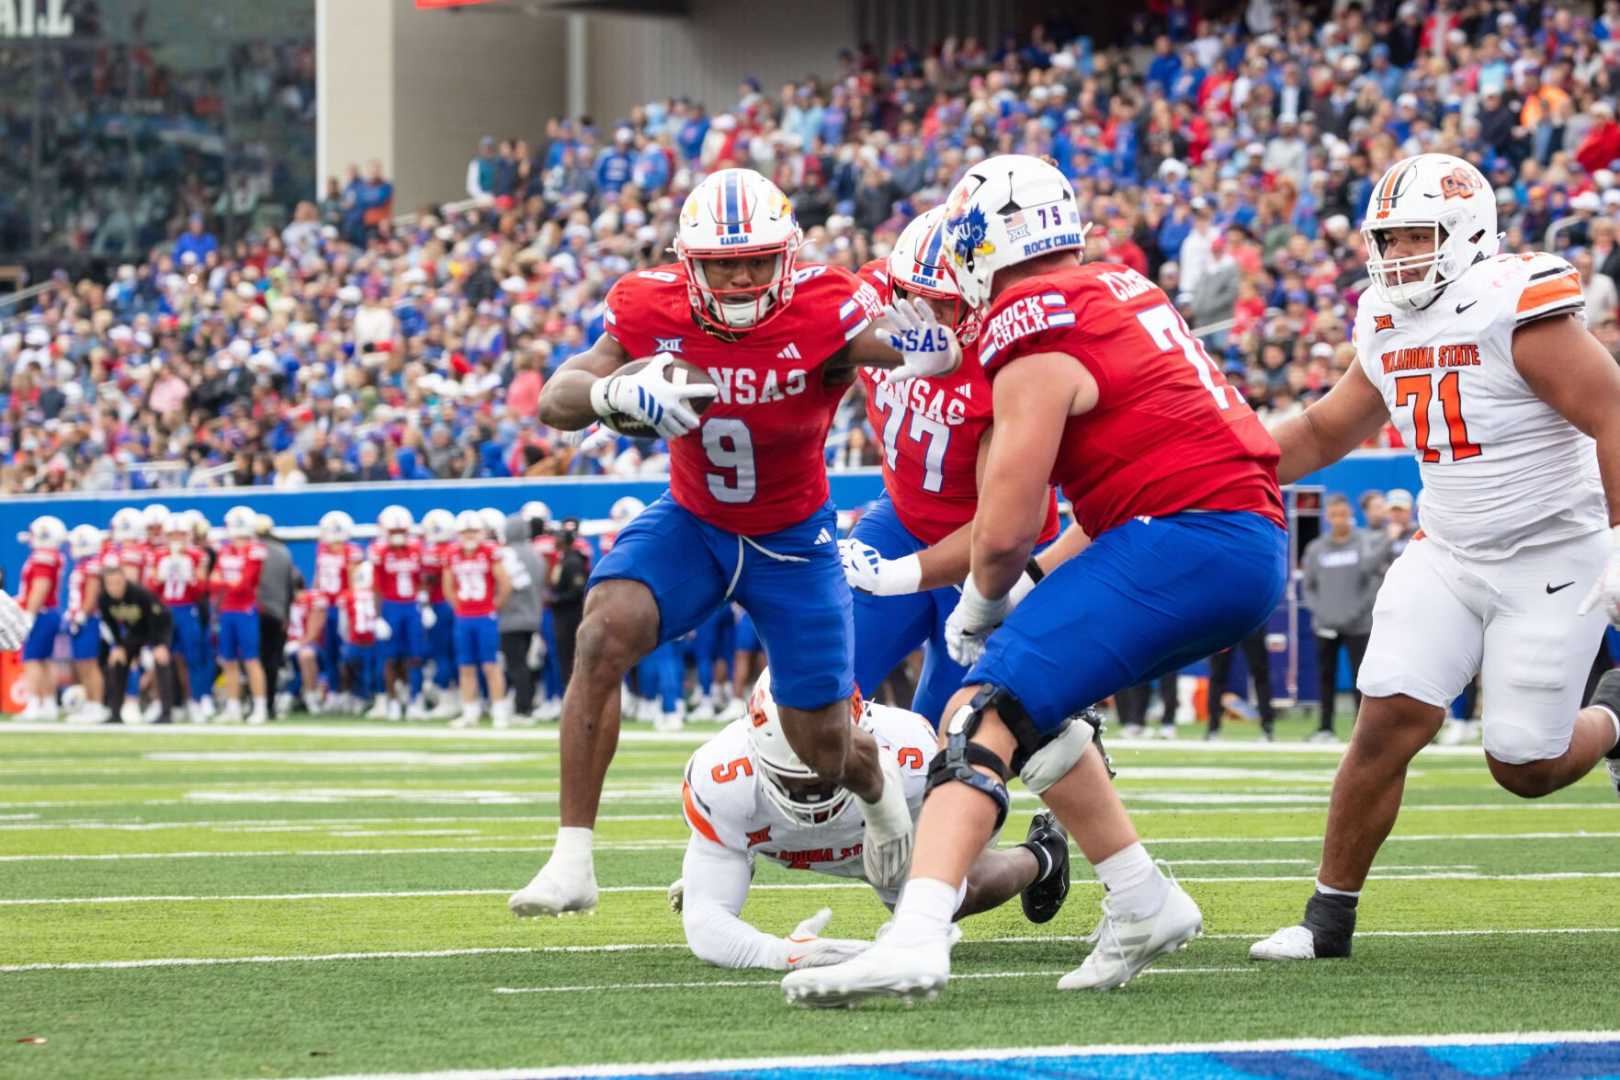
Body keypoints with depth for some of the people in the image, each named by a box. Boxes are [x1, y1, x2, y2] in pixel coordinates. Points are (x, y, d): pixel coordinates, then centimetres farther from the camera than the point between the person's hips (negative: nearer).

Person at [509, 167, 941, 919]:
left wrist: (919, 343, -52)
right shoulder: (655, 311, -19)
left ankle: (878, 784, 45)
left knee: (824, 747, 3)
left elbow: (938, 355, -27)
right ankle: (572, 861, -22)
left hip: (793, 539, -1)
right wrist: (617, 390, -43)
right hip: (692, 523, 1)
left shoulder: (822, 313, -26)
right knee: (604, 634, -27)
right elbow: (554, 402, -21)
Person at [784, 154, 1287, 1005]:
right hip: (1256, 548, 9)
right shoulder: (1122, 290, 19)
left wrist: (982, 603, 13)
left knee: (986, 716, -16)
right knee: (1031, 710, 22)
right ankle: (1143, 905, 25)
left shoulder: (1034, 333, -8)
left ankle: (915, 940, -34)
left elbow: (1007, 528, -9)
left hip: (1185, 544, -9)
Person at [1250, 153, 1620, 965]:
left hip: (1552, 561, -6)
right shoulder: (1389, 330, 5)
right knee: (1390, 720, -10)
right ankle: (1329, 916, -2)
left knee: (1524, 765, -3)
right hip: (1447, 556, 6)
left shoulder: (1519, 310, -18)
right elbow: (1322, 435, 19)